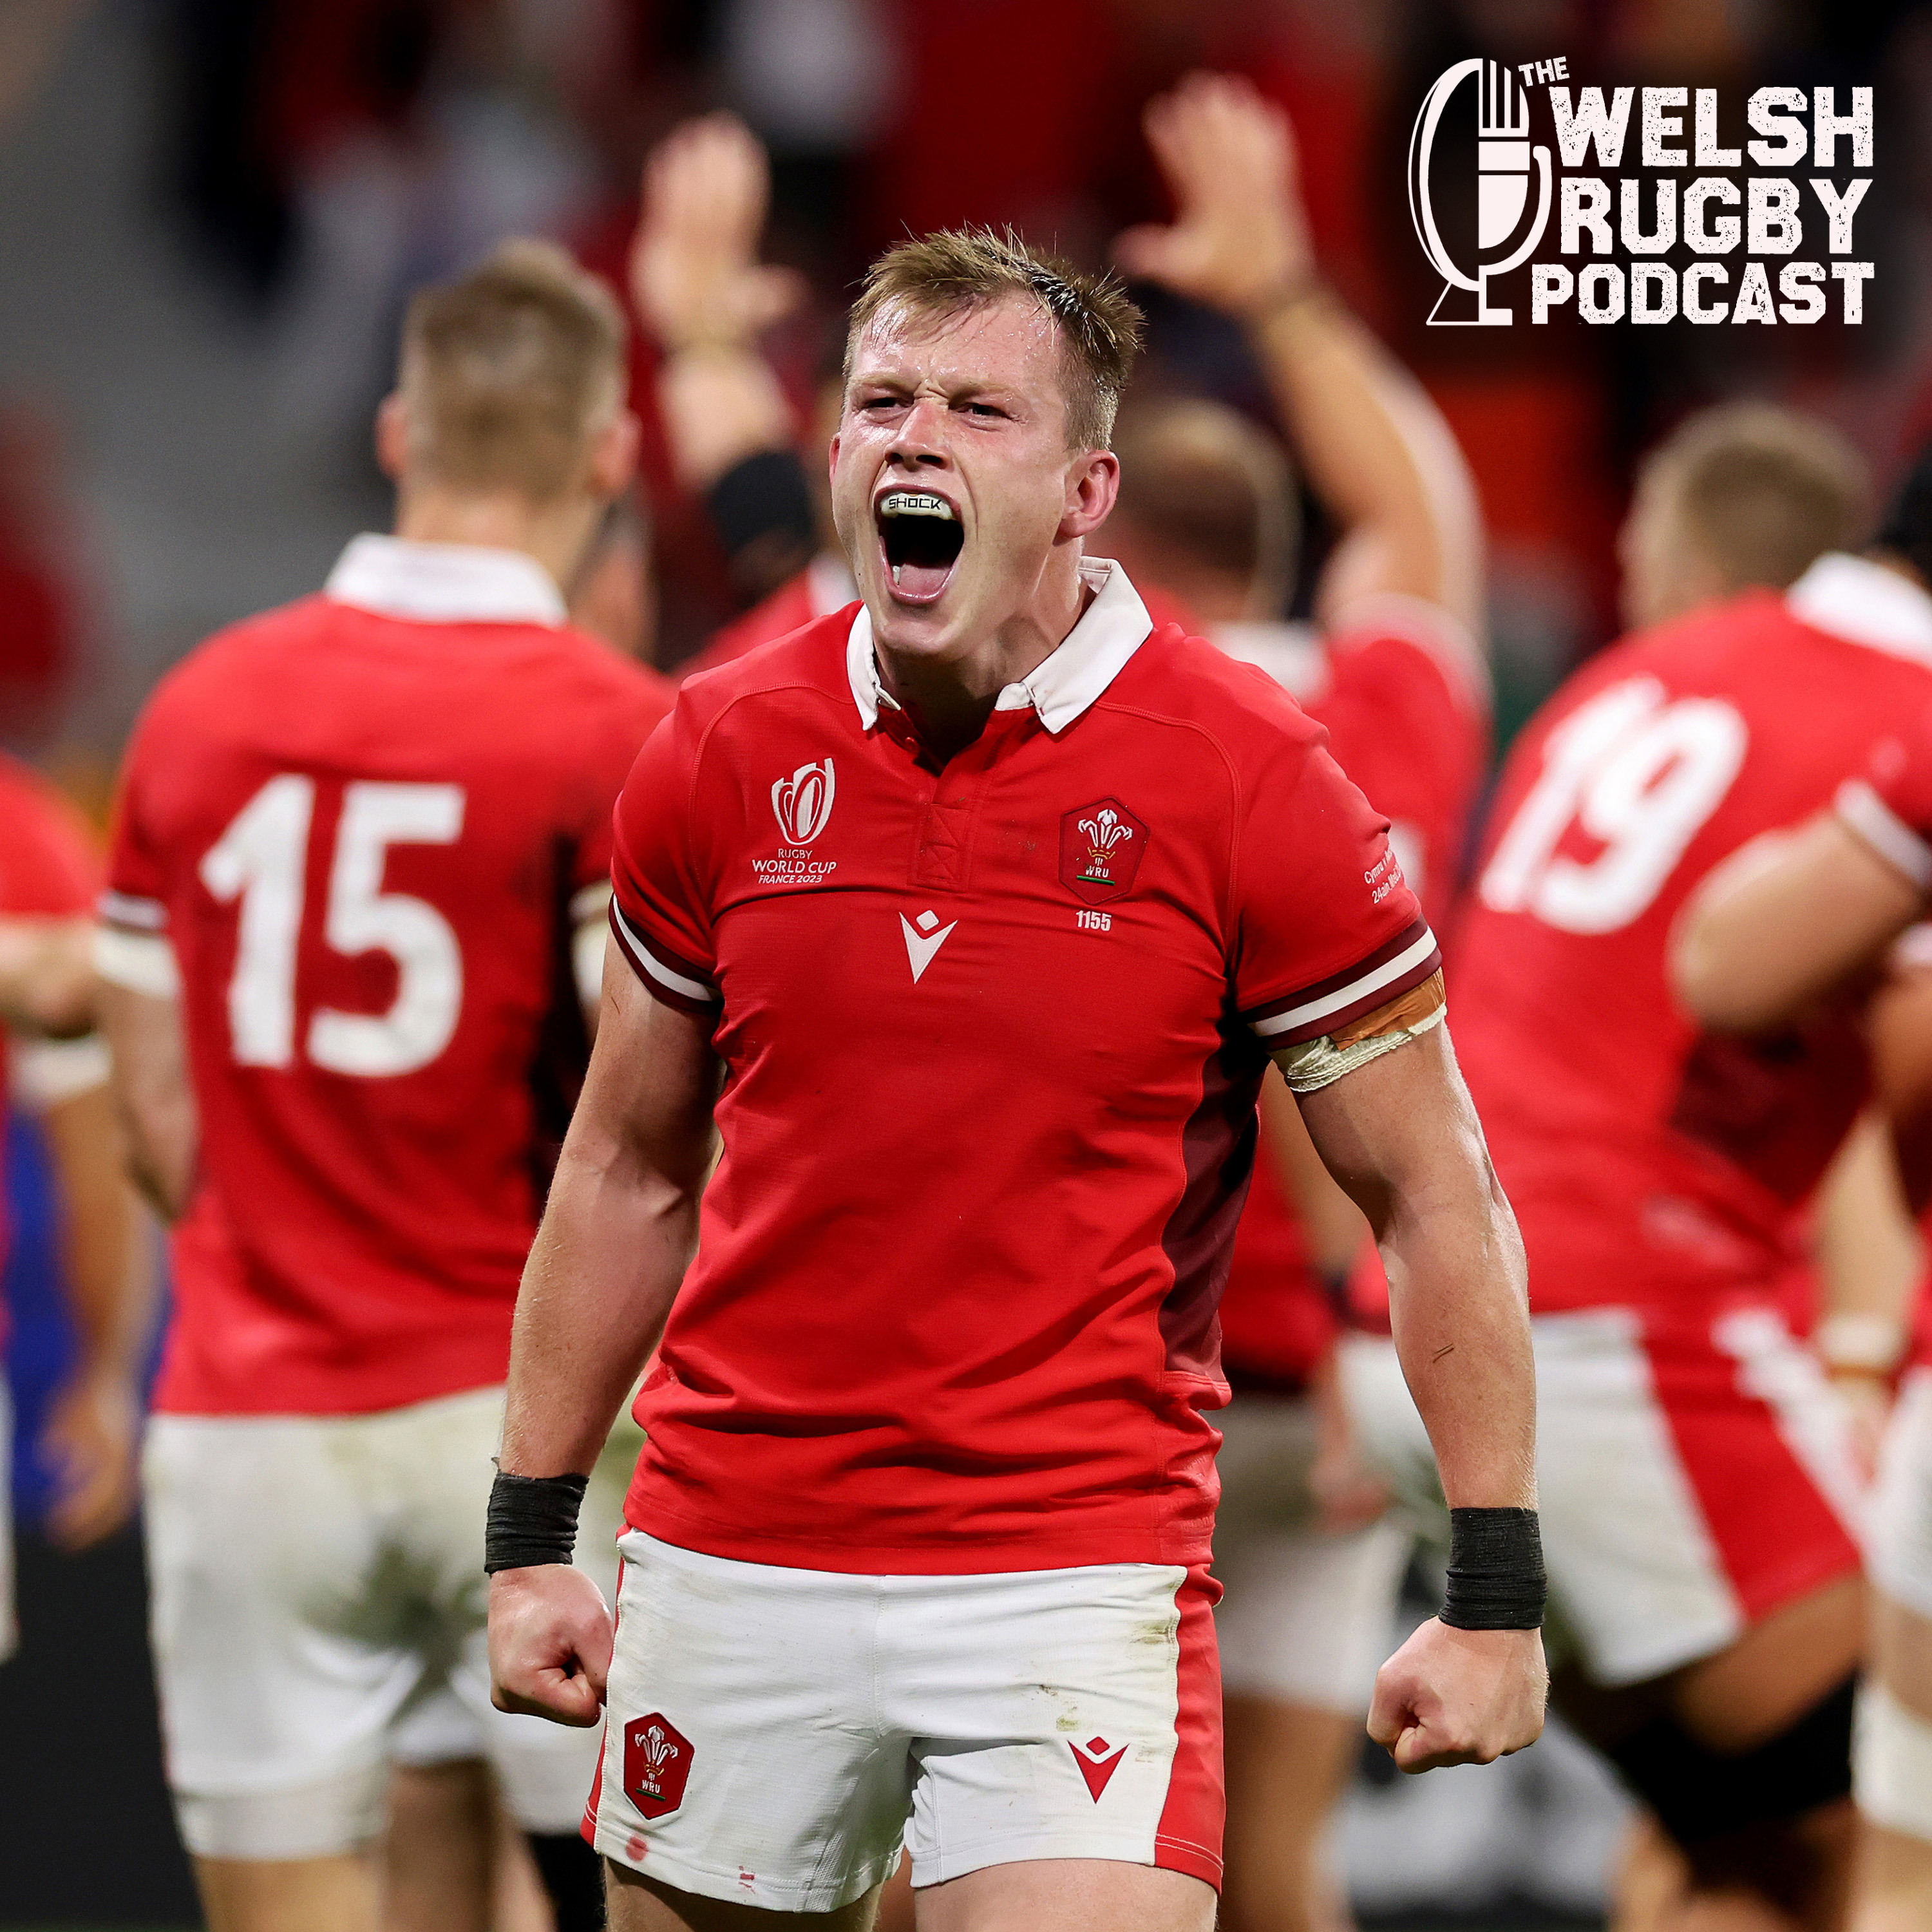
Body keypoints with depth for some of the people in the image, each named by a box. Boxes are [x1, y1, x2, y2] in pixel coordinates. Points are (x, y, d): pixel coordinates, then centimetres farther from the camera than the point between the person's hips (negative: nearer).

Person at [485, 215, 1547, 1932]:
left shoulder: (1249, 782, -6)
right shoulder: (722, 757, 4)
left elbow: (1434, 1197, -1)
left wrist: (1494, 1596, -4)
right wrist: (531, 1538, 12)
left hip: (1078, 1565, -3)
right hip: (727, 1576, 3)